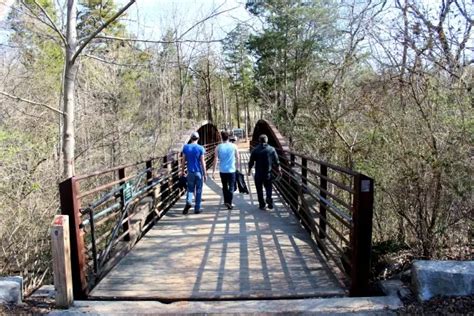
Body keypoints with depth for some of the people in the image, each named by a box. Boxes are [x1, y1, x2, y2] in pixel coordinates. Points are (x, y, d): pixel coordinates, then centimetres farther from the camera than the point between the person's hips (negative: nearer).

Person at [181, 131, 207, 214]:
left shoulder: (186, 147, 0)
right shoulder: (200, 148, -8)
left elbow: (183, 160, 3)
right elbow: (202, 162, -8)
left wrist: (182, 171, 14)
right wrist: (205, 174, -2)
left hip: (190, 172, 2)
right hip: (199, 172, -2)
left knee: (190, 189, 15)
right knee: (198, 190, 7)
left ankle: (188, 201, -12)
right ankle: (197, 208, 11)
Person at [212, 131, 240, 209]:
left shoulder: (218, 147, -4)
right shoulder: (234, 146, -2)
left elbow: (216, 159, -6)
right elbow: (237, 158, 2)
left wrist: (213, 171, -2)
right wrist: (237, 167, 17)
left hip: (222, 170, 1)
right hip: (231, 170, -1)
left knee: (224, 186, 18)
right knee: (231, 187, 3)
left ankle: (226, 201, 26)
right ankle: (229, 203, -6)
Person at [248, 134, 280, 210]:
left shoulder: (255, 150, -6)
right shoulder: (272, 149, -3)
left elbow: (251, 162, -2)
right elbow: (276, 162, 1)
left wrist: (249, 171, 11)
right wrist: (278, 170, 13)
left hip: (258, 173, -1)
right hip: (268, 173, 1)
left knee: (259, 189, 10)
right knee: (268, 187, 17)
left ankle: (262, 205, 13)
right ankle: (269, 199, -6)